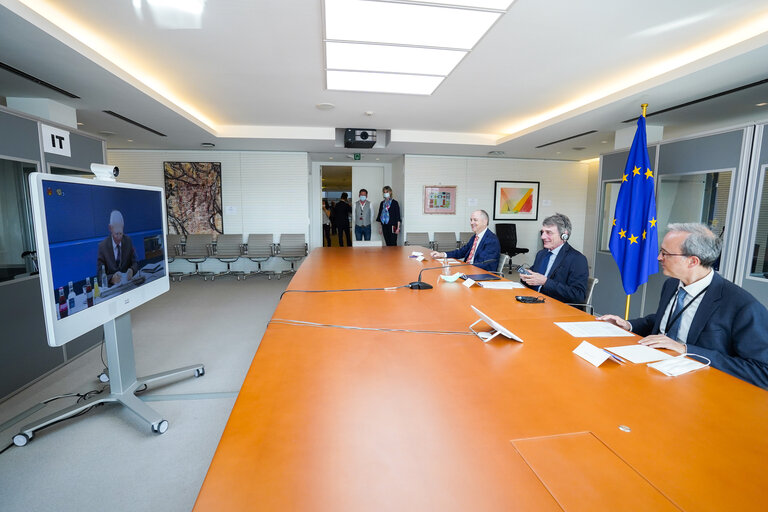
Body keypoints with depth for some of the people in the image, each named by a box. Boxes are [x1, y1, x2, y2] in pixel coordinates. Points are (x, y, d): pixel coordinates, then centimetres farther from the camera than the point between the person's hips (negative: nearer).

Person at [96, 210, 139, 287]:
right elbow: (100, 275, -7)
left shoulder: (128, 240, 1)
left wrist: (132, 270, -17)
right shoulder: (102, 246, -6)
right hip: (111, 286, -2)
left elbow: (135, 263, 5)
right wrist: (112, 278, -27)